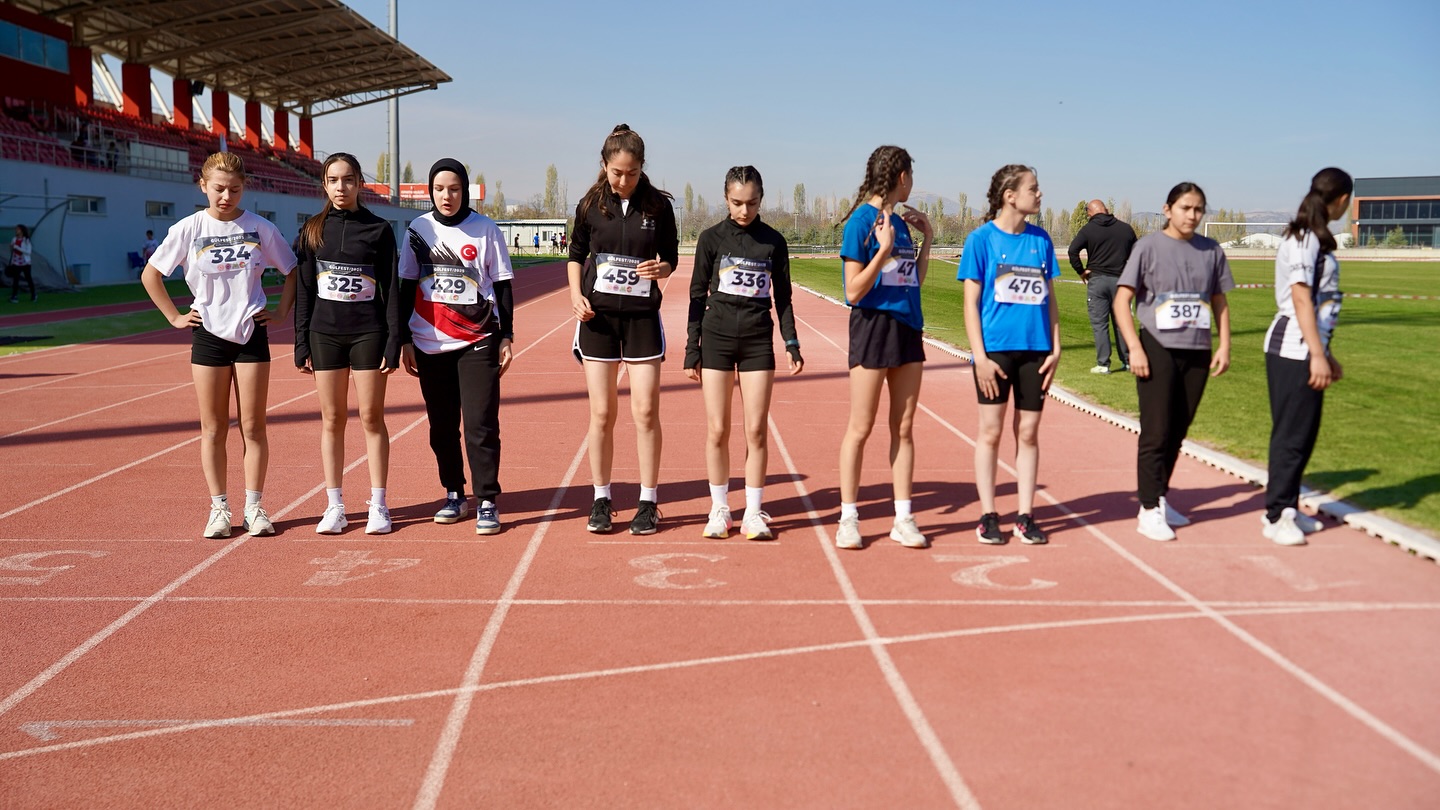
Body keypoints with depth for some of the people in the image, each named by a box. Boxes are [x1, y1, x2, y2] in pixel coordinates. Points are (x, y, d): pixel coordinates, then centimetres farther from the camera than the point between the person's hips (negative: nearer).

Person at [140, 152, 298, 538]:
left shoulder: (260, 228, -1)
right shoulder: (188, 229, -1)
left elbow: (293, 271, 10)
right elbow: (150, 275, 8)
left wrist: (281, 312, 2)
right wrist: (175, 317, 3)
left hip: (251, 333, 0)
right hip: (208, 335, 0)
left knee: (253, 426, 2)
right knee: (213, 428, 5)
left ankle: (254, 507, 11)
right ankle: (219, 508, 13)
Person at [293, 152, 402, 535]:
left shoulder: (379, 230, 1)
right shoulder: (313, 230, 6)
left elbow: (391, 290, 0)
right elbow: (303, 290, 8)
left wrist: (393, 343, -6)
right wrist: (301, 344, 3)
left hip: (368, 333, -2)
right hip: (325, 334, 2)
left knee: (372, 418, 1)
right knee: (332, 420, 5)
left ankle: (378, 506, 9)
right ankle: (335, 507, 13)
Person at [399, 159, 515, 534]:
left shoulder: (486, 229, 1)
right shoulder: (418, 230, 6)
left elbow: (502, 286, 4)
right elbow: (406, 288, 10)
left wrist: (506, 337, 0)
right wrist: (404, 340, 6)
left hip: (478, 341, -3)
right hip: (430, 344, 3)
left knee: (481, 424, -7)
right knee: (442, 425, 8)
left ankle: (487, 501, 0)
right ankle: (454, 495, 21)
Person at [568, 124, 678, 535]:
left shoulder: (658, 205, -2)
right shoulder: (591, 204, 1)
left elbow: (670, 257, 6)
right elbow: (576, 254, 11)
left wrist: (661, 268, -17)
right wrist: (575, 294, -5)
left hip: (642, 317, -1)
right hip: (598, 317, 1)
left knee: (645, 412, -1)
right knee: (601, 414, 3)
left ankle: (648, 503, 10)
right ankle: (601, 500, 16)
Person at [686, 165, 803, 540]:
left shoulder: (773, 241, 4)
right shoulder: (711, 238, 1)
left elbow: (782, 298, 9)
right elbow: (698, 296, 3)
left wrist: (792, 344, 1)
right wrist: (692, 350, 0)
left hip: (758, 341, 1)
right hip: (717, 339, 0)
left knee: (757, 430, -1)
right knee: (717, 430, 1)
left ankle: (754, 513, 9)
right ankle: (719, 510, 14)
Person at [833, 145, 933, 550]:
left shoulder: (900, 221, 12)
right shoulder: (861, 221, -10)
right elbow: (854, 291, -13)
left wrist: (927, 238, 13)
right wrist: (883, 250, -21)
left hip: (908, 327, 7)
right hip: (873, 325, -7)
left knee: (903, 428, 9)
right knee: (860, 429, 0)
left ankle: (903, 519, 16)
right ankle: (848, 519, 10)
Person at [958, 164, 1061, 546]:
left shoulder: (1040, 239, 7)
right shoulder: (982, 239, -5)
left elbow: (1049, 297, 12)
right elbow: (971, 302, -5)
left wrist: (1055, 348, 5)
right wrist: (979, 355, -11)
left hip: (1035, 349, 4)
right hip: (995, 348, -4)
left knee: (1028, 432, 7)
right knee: (991, 431, 3)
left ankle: (1025, 516, 16)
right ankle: (988, 516, 13)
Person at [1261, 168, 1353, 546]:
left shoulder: (1315, 238, 15)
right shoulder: (1304, 238, -12)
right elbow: (1301, 299, -18)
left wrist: (1325, 353, 21)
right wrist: (1317, 355, -21)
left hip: (1308, 348, 9)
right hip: (1294, 349, -9)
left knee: (1305, 431, 13)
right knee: (1292, 433, -4)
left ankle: (1287, 508, 22)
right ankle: (1276, 516, 4)